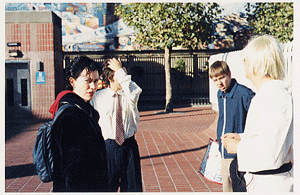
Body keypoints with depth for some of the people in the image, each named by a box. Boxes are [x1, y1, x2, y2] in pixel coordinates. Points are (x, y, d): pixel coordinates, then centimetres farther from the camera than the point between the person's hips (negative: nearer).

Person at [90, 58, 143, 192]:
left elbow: (134, 93, -27)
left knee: (132, 186, 8)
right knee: (107, 187, 8)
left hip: (129, 145, 1)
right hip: (108, 146, 0)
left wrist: (121, 71, -22)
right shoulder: (98, 97, 0)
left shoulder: (129, 94, 0)